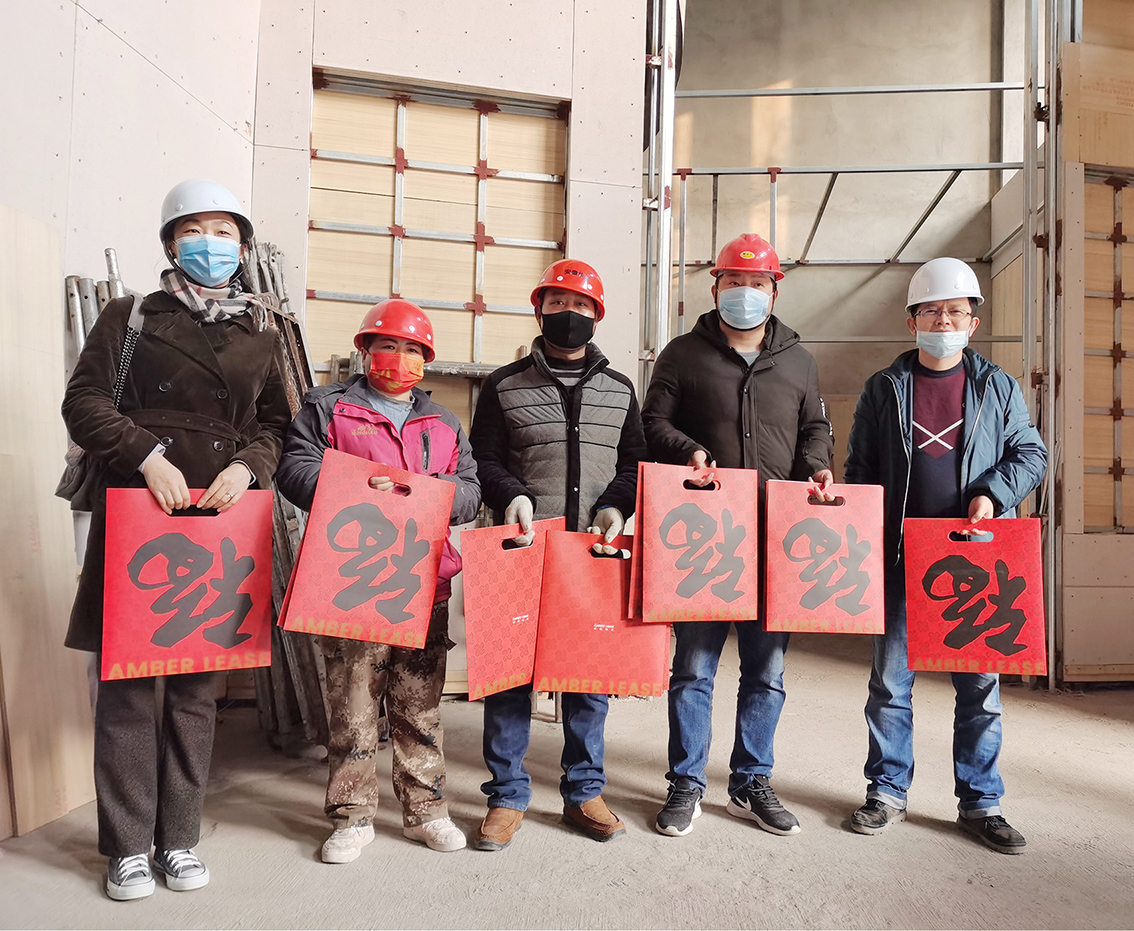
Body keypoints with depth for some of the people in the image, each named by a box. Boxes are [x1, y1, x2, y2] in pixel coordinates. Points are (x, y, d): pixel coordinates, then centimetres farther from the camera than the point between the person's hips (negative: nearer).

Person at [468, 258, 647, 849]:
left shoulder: (620, 390, 13)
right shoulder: (504, 386, 7)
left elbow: (636, 462, 13)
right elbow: (484, 460, 5)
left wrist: (616, 507, -5)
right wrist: (512, 494, -14)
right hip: (522, 551, -1)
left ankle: (583, 792, 27)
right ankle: (508, 796, 20)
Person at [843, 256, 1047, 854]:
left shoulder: (998, 388, 9)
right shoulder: (883, 389, 7)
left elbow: (1030, 453, 9)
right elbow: (859, 468, 8)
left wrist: (993, 493, -9)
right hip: (900, 557, 0)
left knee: (980, 682, 8)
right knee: (891, 680, 6)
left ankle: (981, 804, 23)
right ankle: (887, 793, 21)